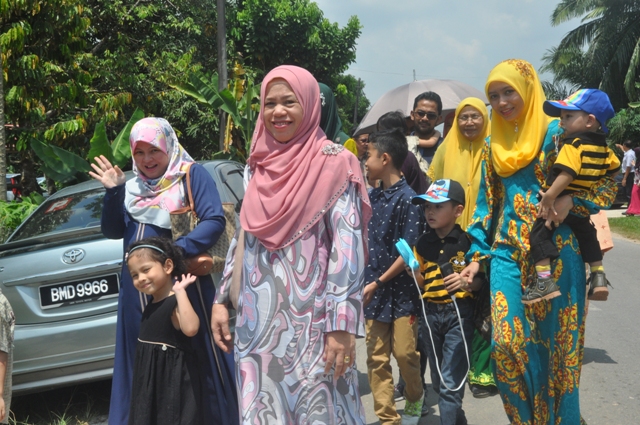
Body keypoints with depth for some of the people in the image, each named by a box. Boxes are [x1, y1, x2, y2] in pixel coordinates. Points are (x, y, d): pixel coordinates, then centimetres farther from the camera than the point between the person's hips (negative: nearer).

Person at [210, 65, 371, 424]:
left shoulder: (333, 162, -6)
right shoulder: (259, 166, 11)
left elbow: (348, 245, -12)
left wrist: (342, 322, -19)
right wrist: (223, 301, 13)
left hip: (312, 319, -5)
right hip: (258, 319, 6)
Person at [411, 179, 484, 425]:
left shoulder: (467, 242, -9)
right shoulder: (423, 243, 4)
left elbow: (480, 279, -4)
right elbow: (422, 283, 9)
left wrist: (467, 284, -24)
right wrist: (414, 273, -11)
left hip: (459, 313, -5)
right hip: (431, 313, 6)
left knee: (451, 382, -7)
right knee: (439, 381, 16)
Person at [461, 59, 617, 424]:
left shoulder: (556, 132, -1)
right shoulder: (494, 144, 15)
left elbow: (606, 182, -2)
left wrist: (570, 200, -20)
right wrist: (476, 256, 12)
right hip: (508, 253, 4)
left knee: (557, 342, 2)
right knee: (506, 343, -6)